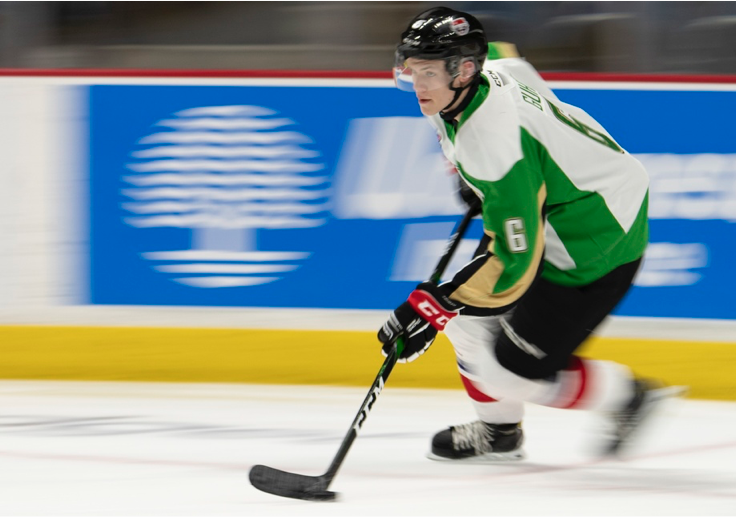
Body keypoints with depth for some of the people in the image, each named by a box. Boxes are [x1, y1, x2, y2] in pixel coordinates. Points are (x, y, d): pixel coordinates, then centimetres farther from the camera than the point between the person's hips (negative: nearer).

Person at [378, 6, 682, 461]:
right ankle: (499, 431, 31)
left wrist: (432, 307, -30)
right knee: (469, 313, 12)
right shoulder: (488, 67, -8)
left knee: (515, 369, -6)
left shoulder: (495, 142, -35)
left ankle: (627, 396, 16)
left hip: (597, 244, -10)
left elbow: (514, 261, -33)